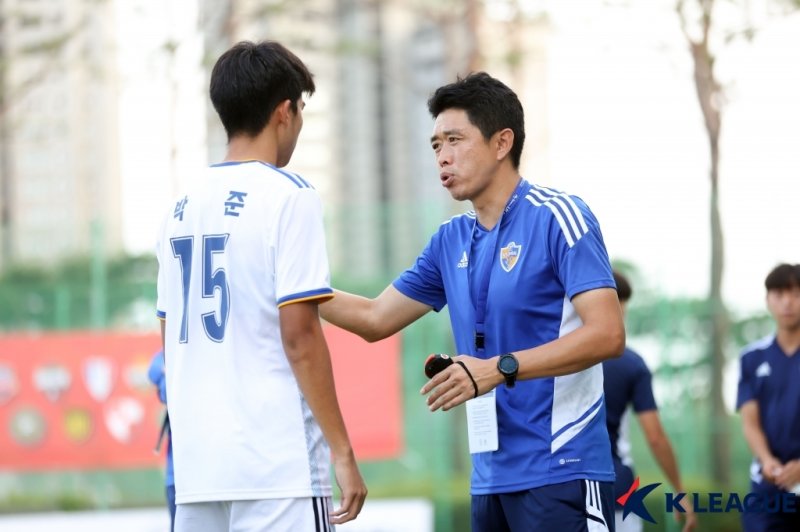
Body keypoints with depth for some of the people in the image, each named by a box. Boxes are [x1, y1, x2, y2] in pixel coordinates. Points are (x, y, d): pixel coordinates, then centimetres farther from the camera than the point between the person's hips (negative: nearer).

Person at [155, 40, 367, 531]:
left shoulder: (184, 207, 13)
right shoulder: (289, 195, -6)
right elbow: (299, 335, -12)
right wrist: (342, 452, -8)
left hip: (196, 468, 7)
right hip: (277, 465, -6)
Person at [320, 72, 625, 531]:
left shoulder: (557, 217, -8)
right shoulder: (452, 240, 13)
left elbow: (608, 334, -16)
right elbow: (376, 319, 22)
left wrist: (500, 369, -23)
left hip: (560, 473, -7)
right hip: (491, 477, 7)